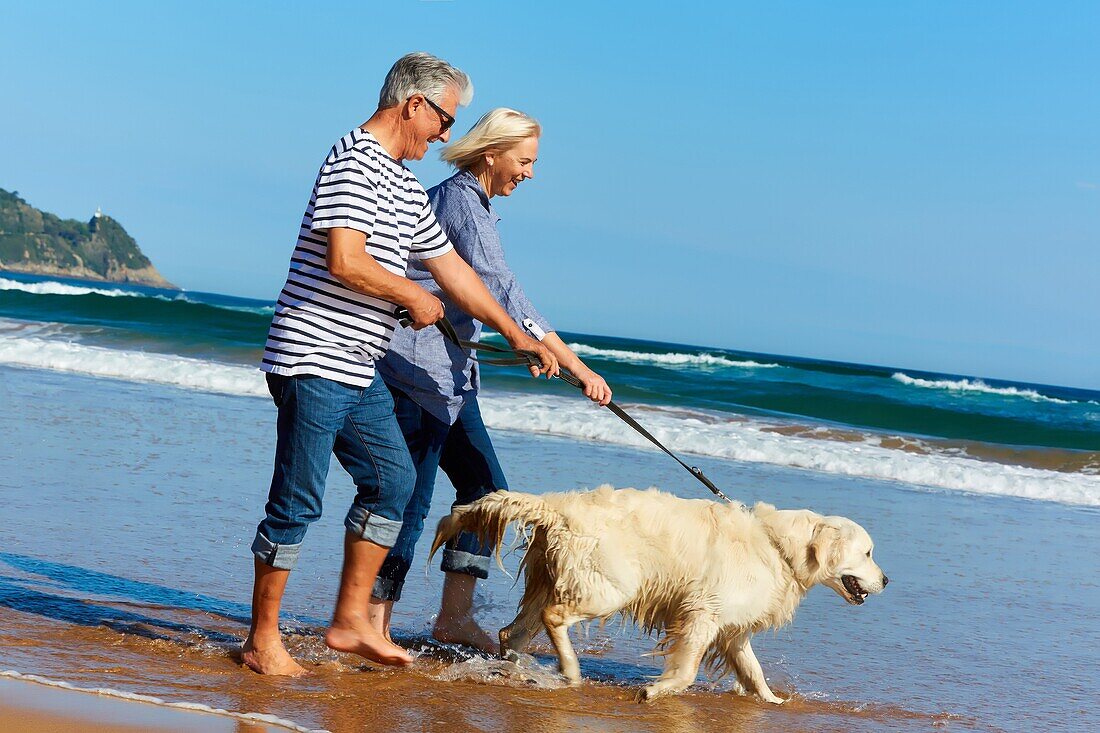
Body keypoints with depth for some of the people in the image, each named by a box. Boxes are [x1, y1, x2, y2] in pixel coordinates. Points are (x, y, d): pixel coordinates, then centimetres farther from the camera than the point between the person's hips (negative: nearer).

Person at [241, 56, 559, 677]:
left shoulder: (407, 185, 17)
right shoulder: (356, 161, -14)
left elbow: (451, 266, 23)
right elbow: (345, 261, -25)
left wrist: (518, 335, 24)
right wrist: (414, 296, -10)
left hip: (359, 368, 10)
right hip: (314, 359, -10)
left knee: (393, 480, 11)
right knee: (298, 500, -5)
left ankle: (351, 621, 17)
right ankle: (262, 640, 5)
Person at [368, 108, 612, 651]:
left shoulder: (468, 200, 15)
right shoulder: (462, 201, -16)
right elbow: (502, 292, -25)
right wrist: (579, 368, -28)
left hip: (447, 373, 10)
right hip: (419, 367, -10)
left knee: (485, 485, 9)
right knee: (410, 499, -8)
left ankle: (455, 616, 13)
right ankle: (373, 626, -3)